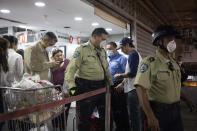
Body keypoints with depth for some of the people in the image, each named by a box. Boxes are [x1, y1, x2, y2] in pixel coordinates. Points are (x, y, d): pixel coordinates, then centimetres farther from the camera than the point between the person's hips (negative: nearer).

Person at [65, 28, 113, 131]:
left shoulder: (102, 51, 11)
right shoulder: (82, 49, -11)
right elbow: (71, 68, -18)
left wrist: (111, 84, 16)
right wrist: (72, 86, -27)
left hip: (101, 86, 7)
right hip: (86, 87, -7)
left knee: (105, 114, 20)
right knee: (85, 117, 4)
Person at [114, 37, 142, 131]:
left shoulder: (133, 54, -13)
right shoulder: (135, 54, 17)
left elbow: (132, 73, -22)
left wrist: (120, 75, -7)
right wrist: (122, 83, 18)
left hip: (133, 89, -10)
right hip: (133, 88, 10)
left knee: (133, 114, -2)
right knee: (136, 113, 17)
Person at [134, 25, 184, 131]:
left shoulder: (174, 63, 8)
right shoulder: (150, 62, -17)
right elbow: (141, 89, -25)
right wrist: (150, 117, -27)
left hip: (175, 110, 7)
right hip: (159, 111, -7)